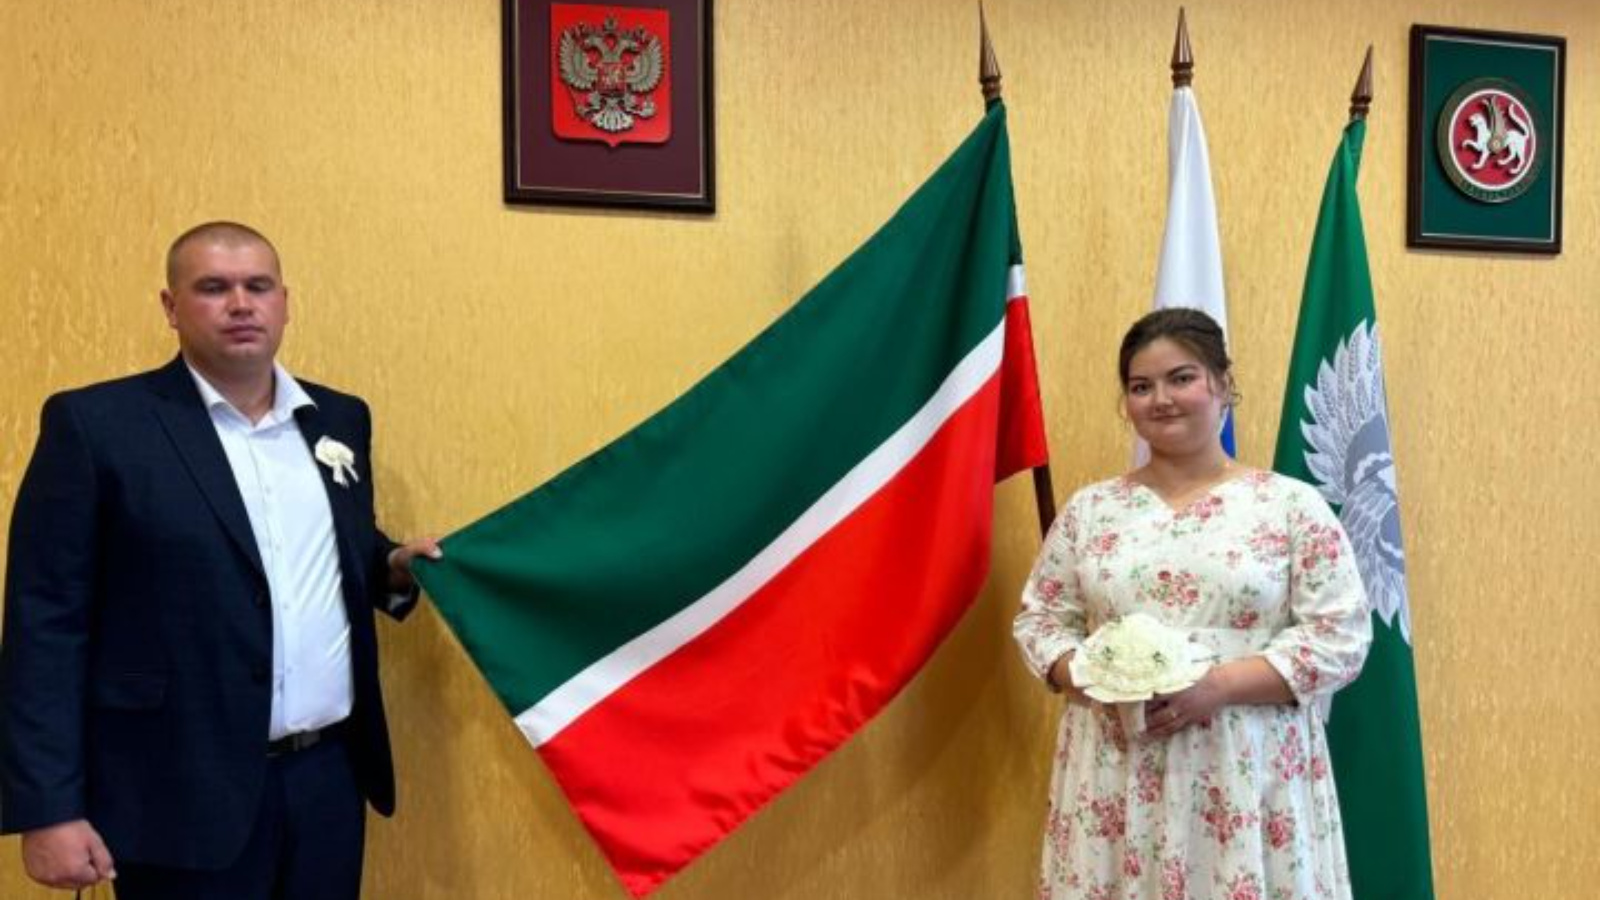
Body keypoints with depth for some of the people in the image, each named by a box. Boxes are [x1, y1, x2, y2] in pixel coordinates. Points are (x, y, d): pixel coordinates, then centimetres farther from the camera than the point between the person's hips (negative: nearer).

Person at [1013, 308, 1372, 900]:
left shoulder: (1292, 506, 0)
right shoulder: (1090, 510, 8)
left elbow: (1340, 637, -4)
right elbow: (1038, 620, 11)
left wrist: (1218, 685, -15)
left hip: (1247, 772, -2)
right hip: (1116, 772, 2)